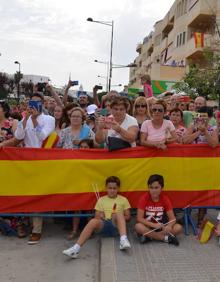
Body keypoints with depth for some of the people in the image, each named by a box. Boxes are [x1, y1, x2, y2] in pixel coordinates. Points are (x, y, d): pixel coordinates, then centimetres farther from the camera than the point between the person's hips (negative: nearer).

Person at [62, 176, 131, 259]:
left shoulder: (123, 200, 10)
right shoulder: (101, 200, 14)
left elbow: (128, 217, 8)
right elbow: (96, 216, 12)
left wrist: (117, 217, -10)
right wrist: (99, 217, -12)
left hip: (117, 225, -1)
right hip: (104, 225, 1)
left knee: (119, 214, -32)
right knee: (93, 221, -32)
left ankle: (123, 239, -49)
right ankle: (76, 248, -41)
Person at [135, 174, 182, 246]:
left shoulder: (165, 199, -6)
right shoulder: (144, 198, -13)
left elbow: (172, 218, -9)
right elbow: (139, 218, -18)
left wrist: (169, 227, -32)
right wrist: (154, 225, -30)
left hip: (160, 227, 2)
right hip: (147, 227, -2)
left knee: (178, 228, -20)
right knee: (138, 226, -35)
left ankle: (149, 236, -20)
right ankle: (167, 238, -23)